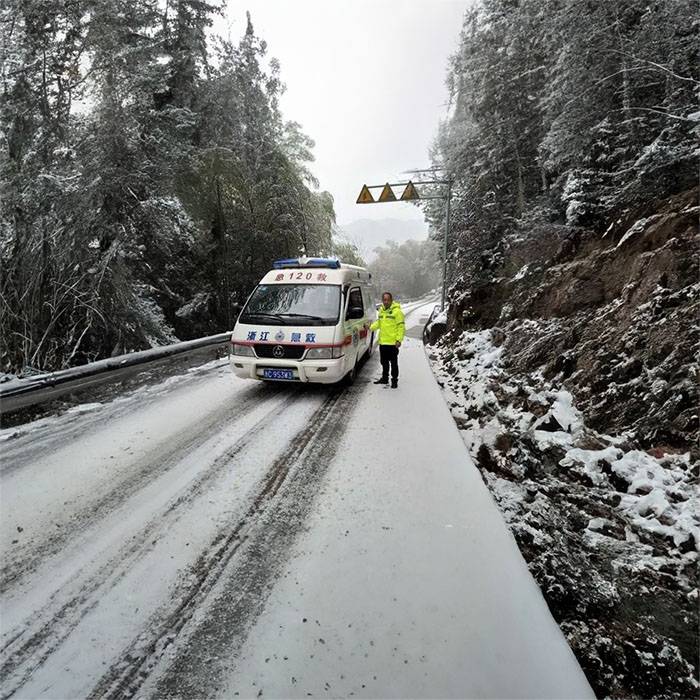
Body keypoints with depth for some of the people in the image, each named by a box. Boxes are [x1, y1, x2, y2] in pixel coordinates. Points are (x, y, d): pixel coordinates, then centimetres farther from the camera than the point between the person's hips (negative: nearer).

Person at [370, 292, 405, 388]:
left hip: (393, 343, -7)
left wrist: (399, 340, -18)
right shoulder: (381, 310, 11)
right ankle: (384, 378, 32)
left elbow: (401, 327, -12)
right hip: (382, 342, 7)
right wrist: (371, 327, 7)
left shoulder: (397, 311, -11)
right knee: (384, 362, 18)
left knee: (393, 363, 3)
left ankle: (394, 380, 14)